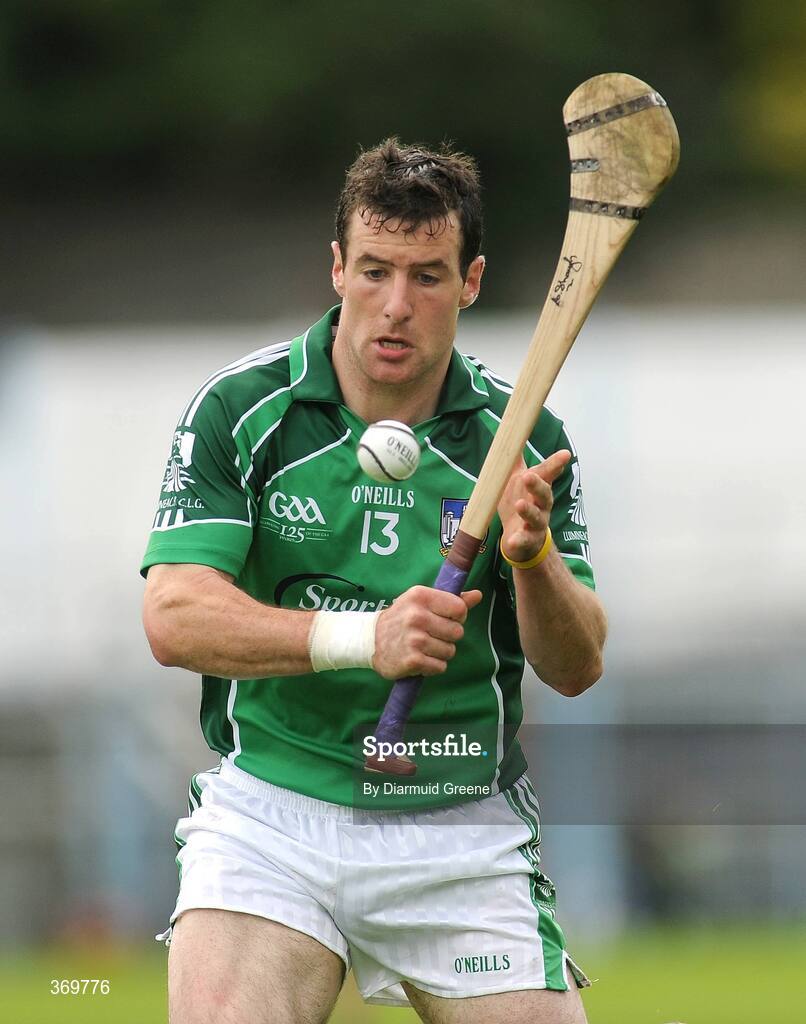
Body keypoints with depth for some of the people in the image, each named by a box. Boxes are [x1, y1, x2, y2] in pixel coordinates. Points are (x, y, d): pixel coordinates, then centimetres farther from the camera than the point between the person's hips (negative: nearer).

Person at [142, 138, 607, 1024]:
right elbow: (174, 617, -14)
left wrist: (534, 557, -22)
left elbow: (576, 669, 0)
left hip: (467, 838, 2)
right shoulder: (239, 410, -5)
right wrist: (363, 637, -28)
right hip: (271, 811, -2)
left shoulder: (524, 440, 1)